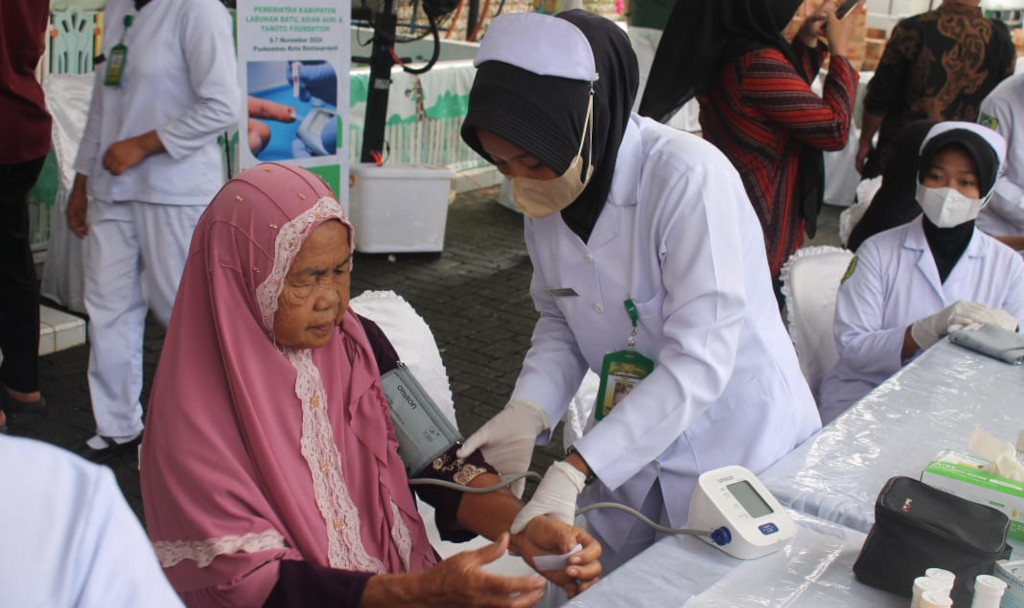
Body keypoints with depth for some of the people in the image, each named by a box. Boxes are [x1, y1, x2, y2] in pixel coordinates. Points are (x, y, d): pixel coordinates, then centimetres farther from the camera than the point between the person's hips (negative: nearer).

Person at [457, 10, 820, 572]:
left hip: (739, 446, -5)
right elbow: (560, 319, 4)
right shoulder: (545, 195, -7)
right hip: (631, 443, 6)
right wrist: (528, 410, -16)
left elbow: (698, 361, -30)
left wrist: (573, 471, -34)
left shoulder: (689, 178, -28)